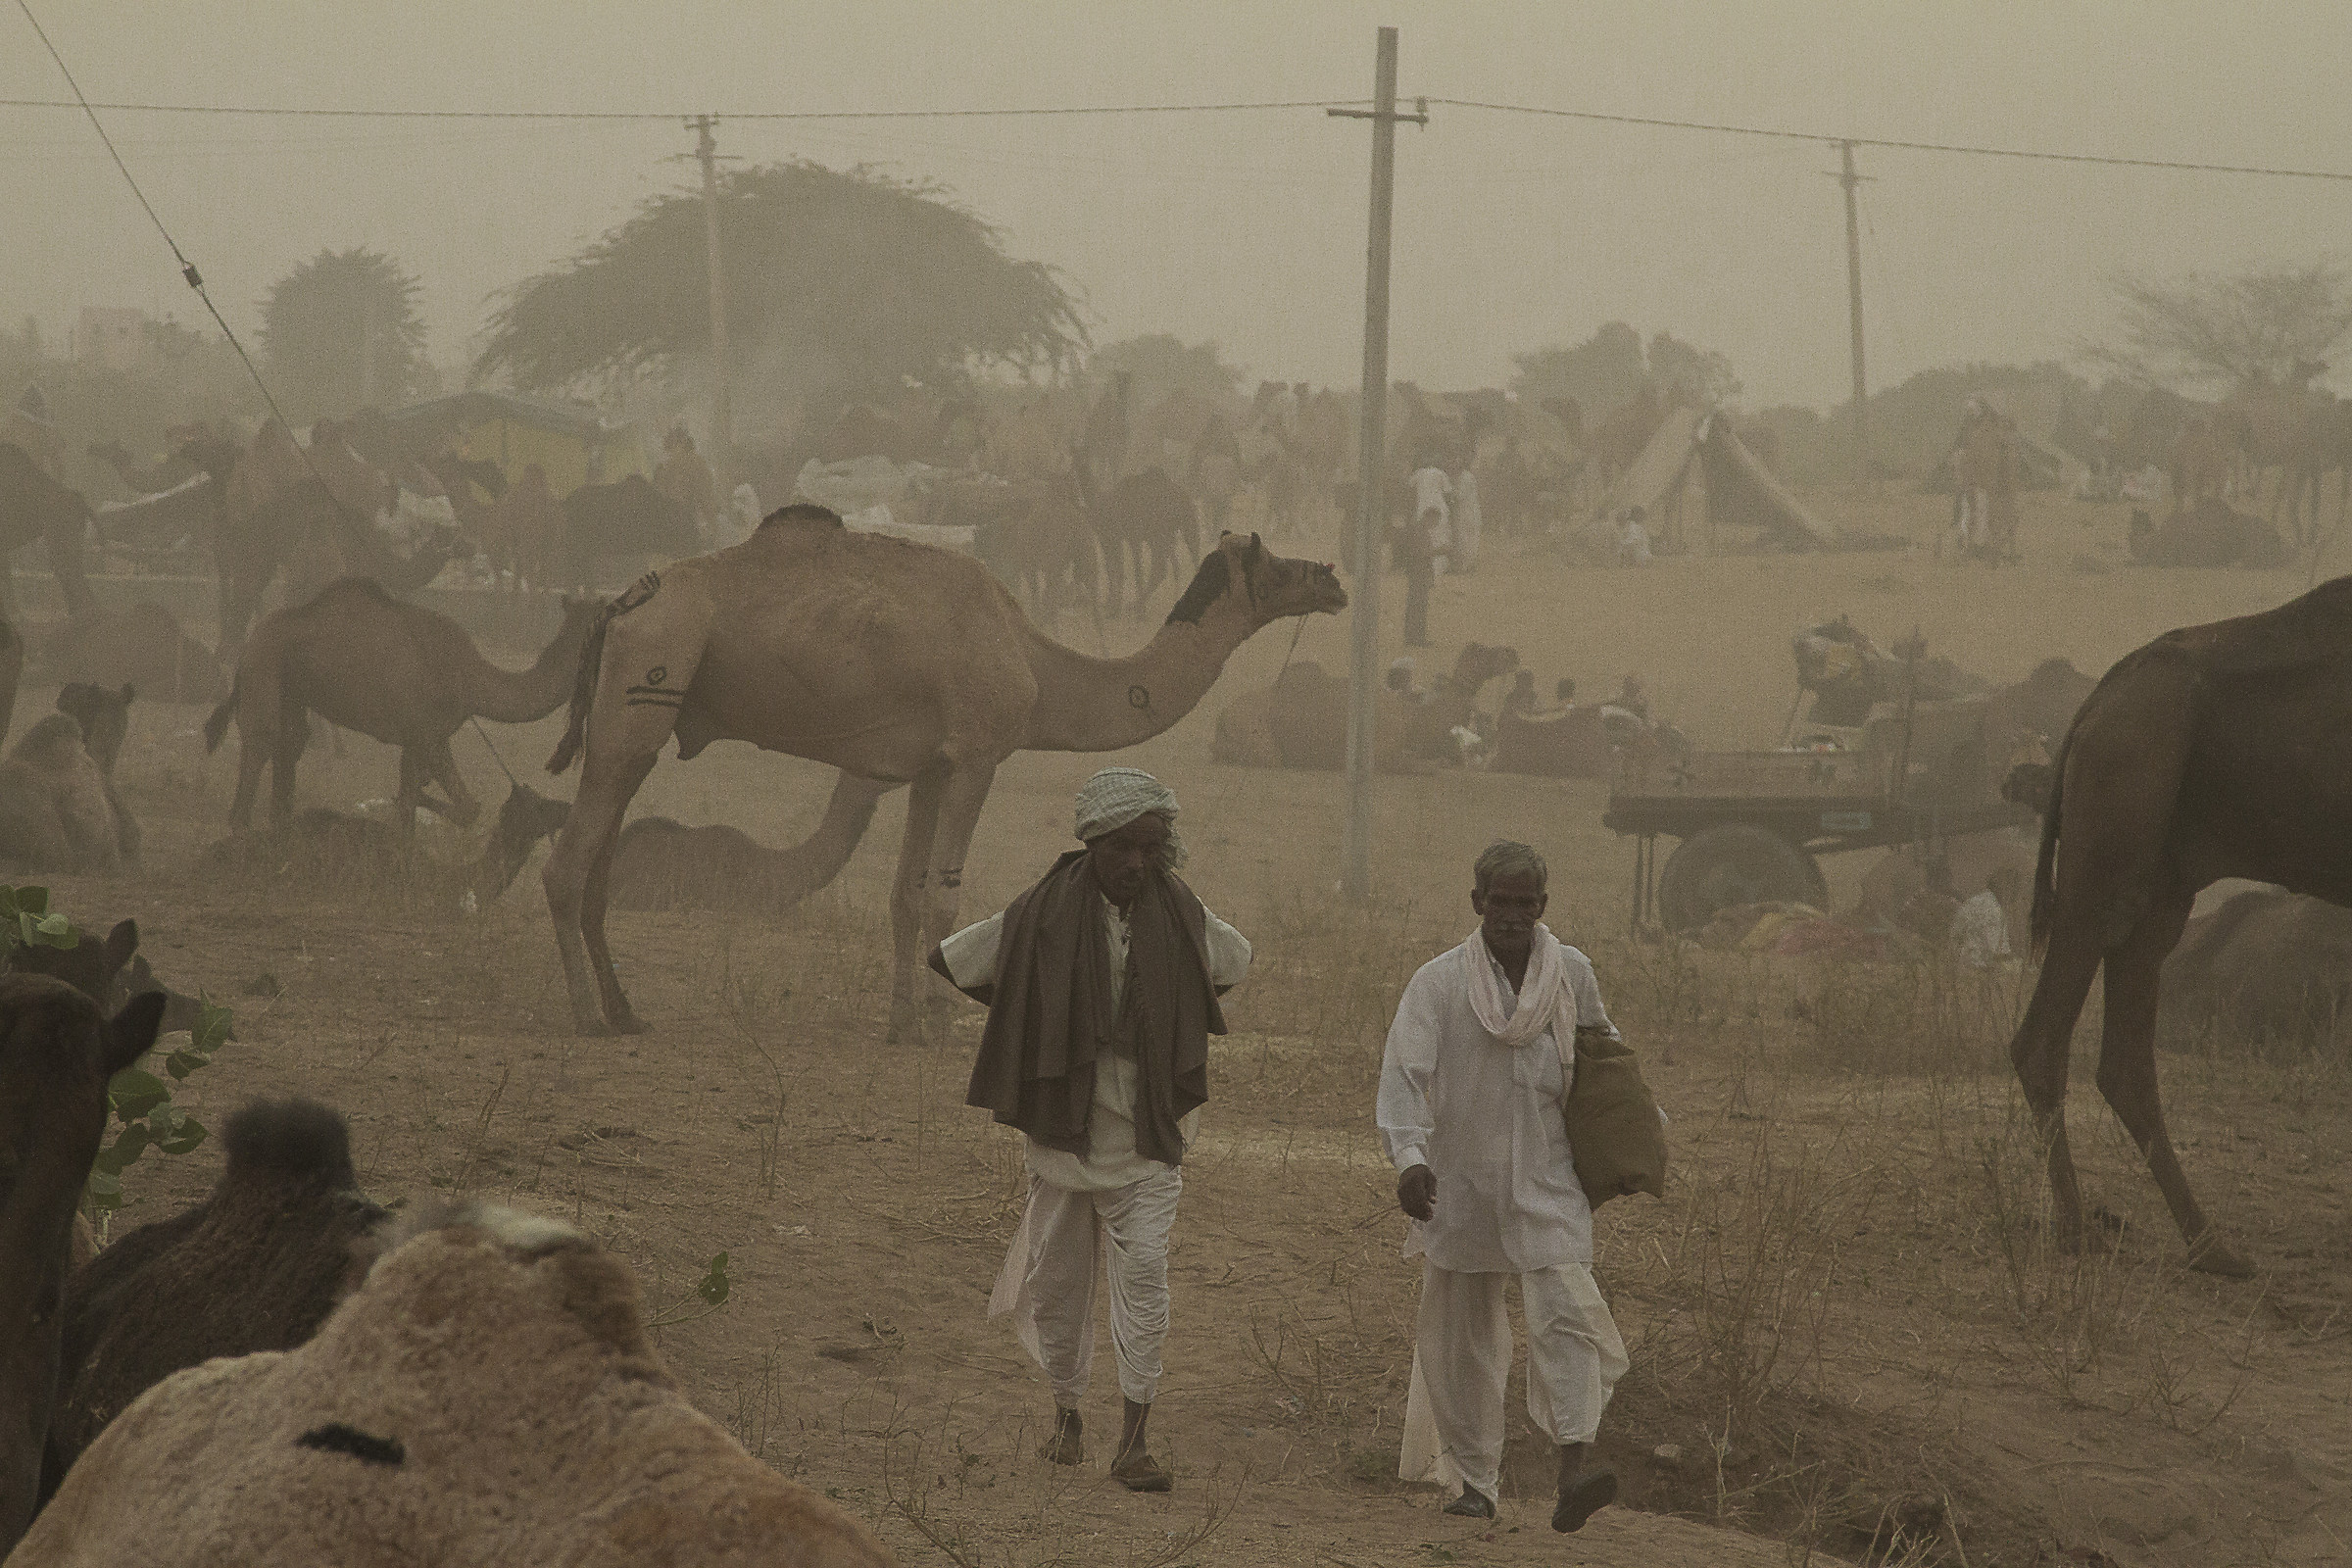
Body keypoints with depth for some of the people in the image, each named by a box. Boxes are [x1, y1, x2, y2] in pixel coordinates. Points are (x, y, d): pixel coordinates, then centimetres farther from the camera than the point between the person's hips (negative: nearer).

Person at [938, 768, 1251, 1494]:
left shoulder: (1180, 917, -1)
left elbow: (1236, 962, 21)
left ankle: (1134, 1442, -14)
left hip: (1146, 1135, 0)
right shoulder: (1043, 915, -8)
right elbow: (948, 959, 3)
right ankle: (1066, 1413, 28)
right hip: (1064, 1127, 0)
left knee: (1143, 1271, -12)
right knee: (1057, 1277, 8)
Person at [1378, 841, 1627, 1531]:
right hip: (1460, 1185, 0)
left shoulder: (1572, 973, 4)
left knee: (1565, 1313, -16)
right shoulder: (1437, 982, -5)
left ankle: (1572, 1474, -26)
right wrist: (1410, 1157, -28)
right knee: (1459, 1337, 6)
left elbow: (1598, 1036, 25)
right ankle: (1473, 1479, 20)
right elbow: (1404, 1073, -13)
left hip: (1546, 1184, 0)